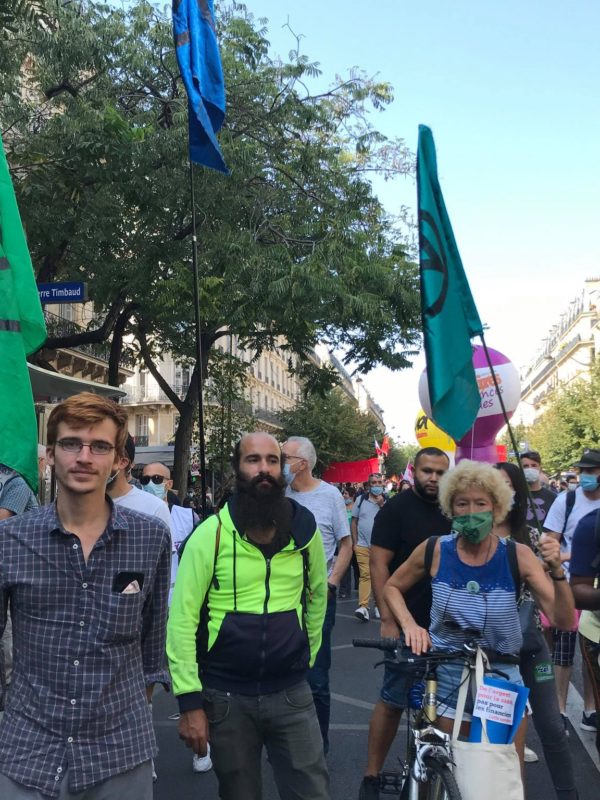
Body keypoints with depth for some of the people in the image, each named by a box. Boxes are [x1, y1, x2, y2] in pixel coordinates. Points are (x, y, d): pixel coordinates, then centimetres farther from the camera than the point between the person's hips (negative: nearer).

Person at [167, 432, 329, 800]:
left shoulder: (305, 528, -1)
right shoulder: (211, 532, -11)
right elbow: (183, 617, -11)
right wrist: (189, 701, -13)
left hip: (291, 692, 2)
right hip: (226, 696, -2)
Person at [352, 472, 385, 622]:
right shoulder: (361, 500, 5)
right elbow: (354, 522, 8)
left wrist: (382, 504, -13)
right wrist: (355, 542, 4)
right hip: (363, 545, 0)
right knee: (365, 575, -8)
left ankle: (379, 605, 16)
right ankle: (363, 607, -13)